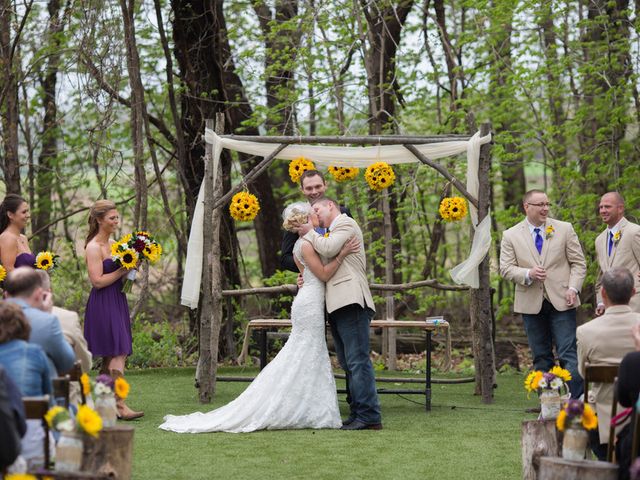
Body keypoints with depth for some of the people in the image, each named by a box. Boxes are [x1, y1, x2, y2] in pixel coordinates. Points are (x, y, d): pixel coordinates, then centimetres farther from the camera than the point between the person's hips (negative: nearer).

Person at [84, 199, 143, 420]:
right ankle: (120, 405, -16)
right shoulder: (93, 247, -12)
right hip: (103, 304, -9)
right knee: (118, 354, -14)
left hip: (117, 302, 9)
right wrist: (122, 271, -15)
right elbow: (98, 280, -18)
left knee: (110, 356, 9)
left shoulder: (113, 243, 14)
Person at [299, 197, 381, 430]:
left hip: (351, 301, -10)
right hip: (337, 306, 10)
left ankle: (369, 416, -16)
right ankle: (357, 413, 11)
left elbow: (328, 249, -15)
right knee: (348, 364, 9)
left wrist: (310, 233, 0)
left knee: (357, 360, -13)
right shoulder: (329, 233, 27)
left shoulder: (346, 223, 1)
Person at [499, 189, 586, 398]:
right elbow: (506, 268, 0)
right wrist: (528, 274, -18)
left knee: (568, 353, -8)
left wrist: (573, 288, -9)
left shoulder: (564, 229, 4)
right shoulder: (511, 236, 3)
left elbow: (578, 263, 5)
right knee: (541, 357, 7)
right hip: (531, 303, 1)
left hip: (561, 301, -1)